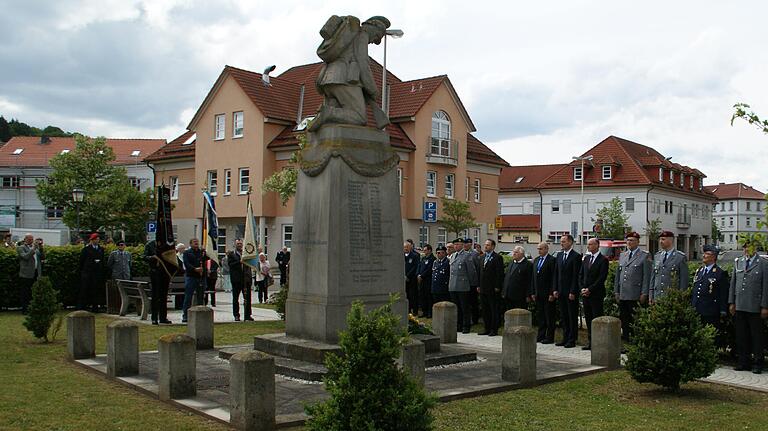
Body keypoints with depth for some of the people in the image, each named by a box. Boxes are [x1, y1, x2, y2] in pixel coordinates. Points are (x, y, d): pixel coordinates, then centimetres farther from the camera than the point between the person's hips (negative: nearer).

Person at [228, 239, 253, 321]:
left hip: (246, 278, 3)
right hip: (236, 279, -2)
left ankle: (247, 315, 9)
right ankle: (236, 315, 11)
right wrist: (239, 262, -20)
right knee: (235, 298, 3)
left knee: (247, 298, 3)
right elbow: (230, 264, -9)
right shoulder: (231, 254, 4)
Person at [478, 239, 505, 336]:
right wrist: (478, 285, 12)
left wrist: (497, 287, -16)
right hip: (483, 288, 8)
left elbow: (500, 273, -13)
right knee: (485, 310, 11)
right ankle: (487, 329, 19)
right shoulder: (482, 257, 15)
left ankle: (494, 329, 6)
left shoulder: (497, 257, -9)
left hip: (493, 289, -8)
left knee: (494, 310, 0)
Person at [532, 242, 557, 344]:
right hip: (538, 293, 7)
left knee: (549, 316, -1)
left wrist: (552, 293, -16)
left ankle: (549, 337, 5)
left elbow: (553, 278, -13)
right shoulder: (536, 260, 14)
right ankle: (541, 336, 18)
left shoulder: (552, 260, -9)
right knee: (539, 315, 11)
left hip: (548, 293, -7)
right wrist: (533, 292, 12)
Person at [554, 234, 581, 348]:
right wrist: (555, 289, 7)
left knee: (572, 316, 0)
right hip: (561, 292, 7)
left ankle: (572, 340, 5)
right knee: (563, 316, 11)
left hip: (571, 292, -7)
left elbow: (576, 276, -12)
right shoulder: (559, 255, 12)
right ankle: (565, 338, 18)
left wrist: (573, 292, -15)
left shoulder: (576, 256, -9)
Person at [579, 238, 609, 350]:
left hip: (596, 294, -6)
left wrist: (590, 289, -14)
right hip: (585, 293, 6)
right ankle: (590, 342, 15)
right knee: (588, 318, 9)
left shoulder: (603, 260, -7)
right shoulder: (585, 258, 13)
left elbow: (602, 278, -13)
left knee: (597, 318, -5)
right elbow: (581, 275, 15)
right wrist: (582, 288, 1)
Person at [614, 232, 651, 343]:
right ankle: (625, 339, 15)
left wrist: (644, 294, -10)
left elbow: (646, 276, -5)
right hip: (622, 295, 6)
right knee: (623, 319, 8)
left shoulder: (644, 256, -1)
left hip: (635, 296, -6)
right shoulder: (622, 255, 16)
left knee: (635, 321, -5)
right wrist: (616, 291, 13)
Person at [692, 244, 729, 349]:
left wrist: (723, 312, -10)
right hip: (696, 313, 6)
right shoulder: (698, 271, 16)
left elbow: (724, 295, -6)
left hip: (712, 315, -6)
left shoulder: (721, 273, -4)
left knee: (714, 340, -1)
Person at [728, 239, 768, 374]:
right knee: (741, 335, 8)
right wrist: (732, 302, 8)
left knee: (757, 336, 3)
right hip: (739, 306, 4)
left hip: (755, 307, -4)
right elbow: (733, 283, 13)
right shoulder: (738, 262, 12)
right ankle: (743, 362, 17)